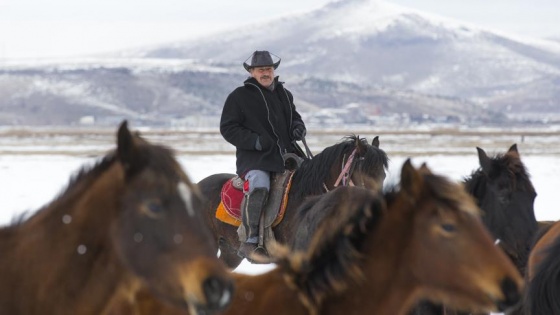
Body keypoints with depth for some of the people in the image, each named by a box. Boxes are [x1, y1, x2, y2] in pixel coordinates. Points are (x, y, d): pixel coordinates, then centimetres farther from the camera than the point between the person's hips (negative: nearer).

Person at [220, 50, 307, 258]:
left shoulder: (285, 95, 21)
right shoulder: (239, 96, 3)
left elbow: (294, 116, 35)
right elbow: (228, 128, -1)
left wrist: (298, 128, 9)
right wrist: (255, 141, -14)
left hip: (287, 153, 6)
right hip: (254, 157, -6)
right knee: (259, 186, -35)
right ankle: (252, 240, -31)